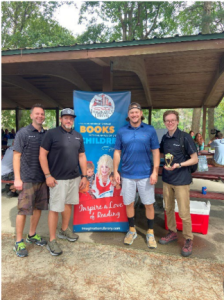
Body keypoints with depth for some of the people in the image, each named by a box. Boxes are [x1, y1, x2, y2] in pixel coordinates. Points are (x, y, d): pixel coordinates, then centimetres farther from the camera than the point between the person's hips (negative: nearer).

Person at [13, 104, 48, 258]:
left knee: (38, 207, 14)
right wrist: (17, 178, -12)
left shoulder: (46, 134, 8)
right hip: (27, 179, -5)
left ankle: (32, 235, 32)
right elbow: (16, 156, -6)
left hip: (43, 178, 5)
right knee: (23, 210, 2)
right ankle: (19, 242, 17)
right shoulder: (23, 133, -4)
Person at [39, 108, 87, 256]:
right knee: (55, 208, 0)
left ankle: (64, 230, 37)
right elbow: (42, 155, -8)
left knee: (69, 203, 17)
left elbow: (82, 156, 11)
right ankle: (52, 240, 15)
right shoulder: (52, 133, -7)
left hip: (74, 177, 6)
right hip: (58, 179, -5)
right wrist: (48, 175, -14)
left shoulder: (78, 136, 9)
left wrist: (84, 176, 8)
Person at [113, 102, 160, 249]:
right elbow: (117, 152, 5)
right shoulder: (122, 131, 2)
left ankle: (150, 232, 29)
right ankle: (132, 230, 34)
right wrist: (115, 171, 1)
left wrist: (155, 171, -8)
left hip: (146, 175, -1)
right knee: (129, 203, 12)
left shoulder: (150, 130, -2)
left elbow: (156, 152, -1)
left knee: (149, 204, 8)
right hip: (127, 175, 2)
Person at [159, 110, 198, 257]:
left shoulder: (185, 137, -11)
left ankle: (188, 239, 21)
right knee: (168, 209, 17)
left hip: (182, 180, -6)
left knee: (184, 213, 0)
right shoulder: (165, 138, 6)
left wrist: (178, 165, -23)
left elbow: (195, 159, -11)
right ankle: (172, 232, 37)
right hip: (167, 179, 6)